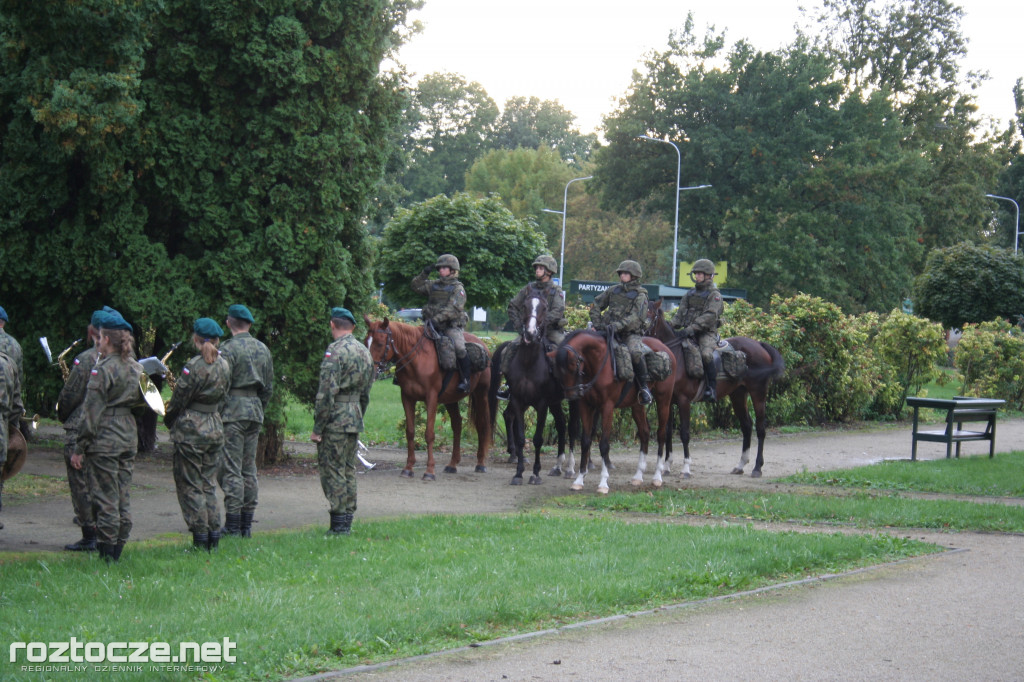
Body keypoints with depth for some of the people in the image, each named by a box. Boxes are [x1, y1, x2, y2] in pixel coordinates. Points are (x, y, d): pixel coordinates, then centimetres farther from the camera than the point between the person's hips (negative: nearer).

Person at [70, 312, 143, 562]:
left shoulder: (102, 370, -12)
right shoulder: (136, 368, 9)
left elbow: (91, 412, -12)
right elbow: (141, 403, 16)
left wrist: (80, 448, -9)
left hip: (105, 440, -7)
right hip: (129, 437, 7)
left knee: (105, 499, -4)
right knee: (122, 498, 11)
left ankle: (106, 556, -2)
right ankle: (118, 550, 16)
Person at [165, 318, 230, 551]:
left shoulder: (194, 366, -16)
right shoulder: (224, 366, 4)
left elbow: (179, 400, -9)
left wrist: (169, 421, 8)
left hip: (191, 429, -7)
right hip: (215, 426, 7)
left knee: (190, 486, 2)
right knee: (208, 484, 15)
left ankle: (200, 538, 1)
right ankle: (214, 535, 13)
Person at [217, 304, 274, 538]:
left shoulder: (228, 349, -10)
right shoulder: (263, 349, 12)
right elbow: (268, 388, 16)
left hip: (233, 411, -7)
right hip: (255, 409, 7)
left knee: (231, 469, -6)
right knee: (249, 469, 11)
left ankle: (232, 525, -8)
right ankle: (247, 524, 12)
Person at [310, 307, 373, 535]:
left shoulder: (335, 351, -15)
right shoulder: (365, 352, 12)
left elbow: (327, 393, -18)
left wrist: (317, 428, -14)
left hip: (335, 421, -8)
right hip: (355, 418, 8)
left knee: (332, 470, -4)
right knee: (348, 470, 14)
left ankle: (338, 523, -4)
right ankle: (347, 520, 18)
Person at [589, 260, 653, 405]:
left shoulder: (640, 295, -2)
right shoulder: (613, 290, 14)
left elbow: (636, 317, -15)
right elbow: (596, 305, 19)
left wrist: (618, 325, -29)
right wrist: (597, 323, 3)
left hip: (631, 333, -5)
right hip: (610, 332, 5)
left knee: (635, 352, -34)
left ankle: (644, 387, -20)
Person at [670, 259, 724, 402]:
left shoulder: (714, 294, -1)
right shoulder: (690, 294, 19)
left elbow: (710, 316, -15)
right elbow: (681, 313, 17)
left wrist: (691, 328, -25)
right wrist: (671, 325, -4)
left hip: (707, 333, -7)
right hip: (689, 333, 7)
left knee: (706, 354, -34)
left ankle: (711, 388, -28)